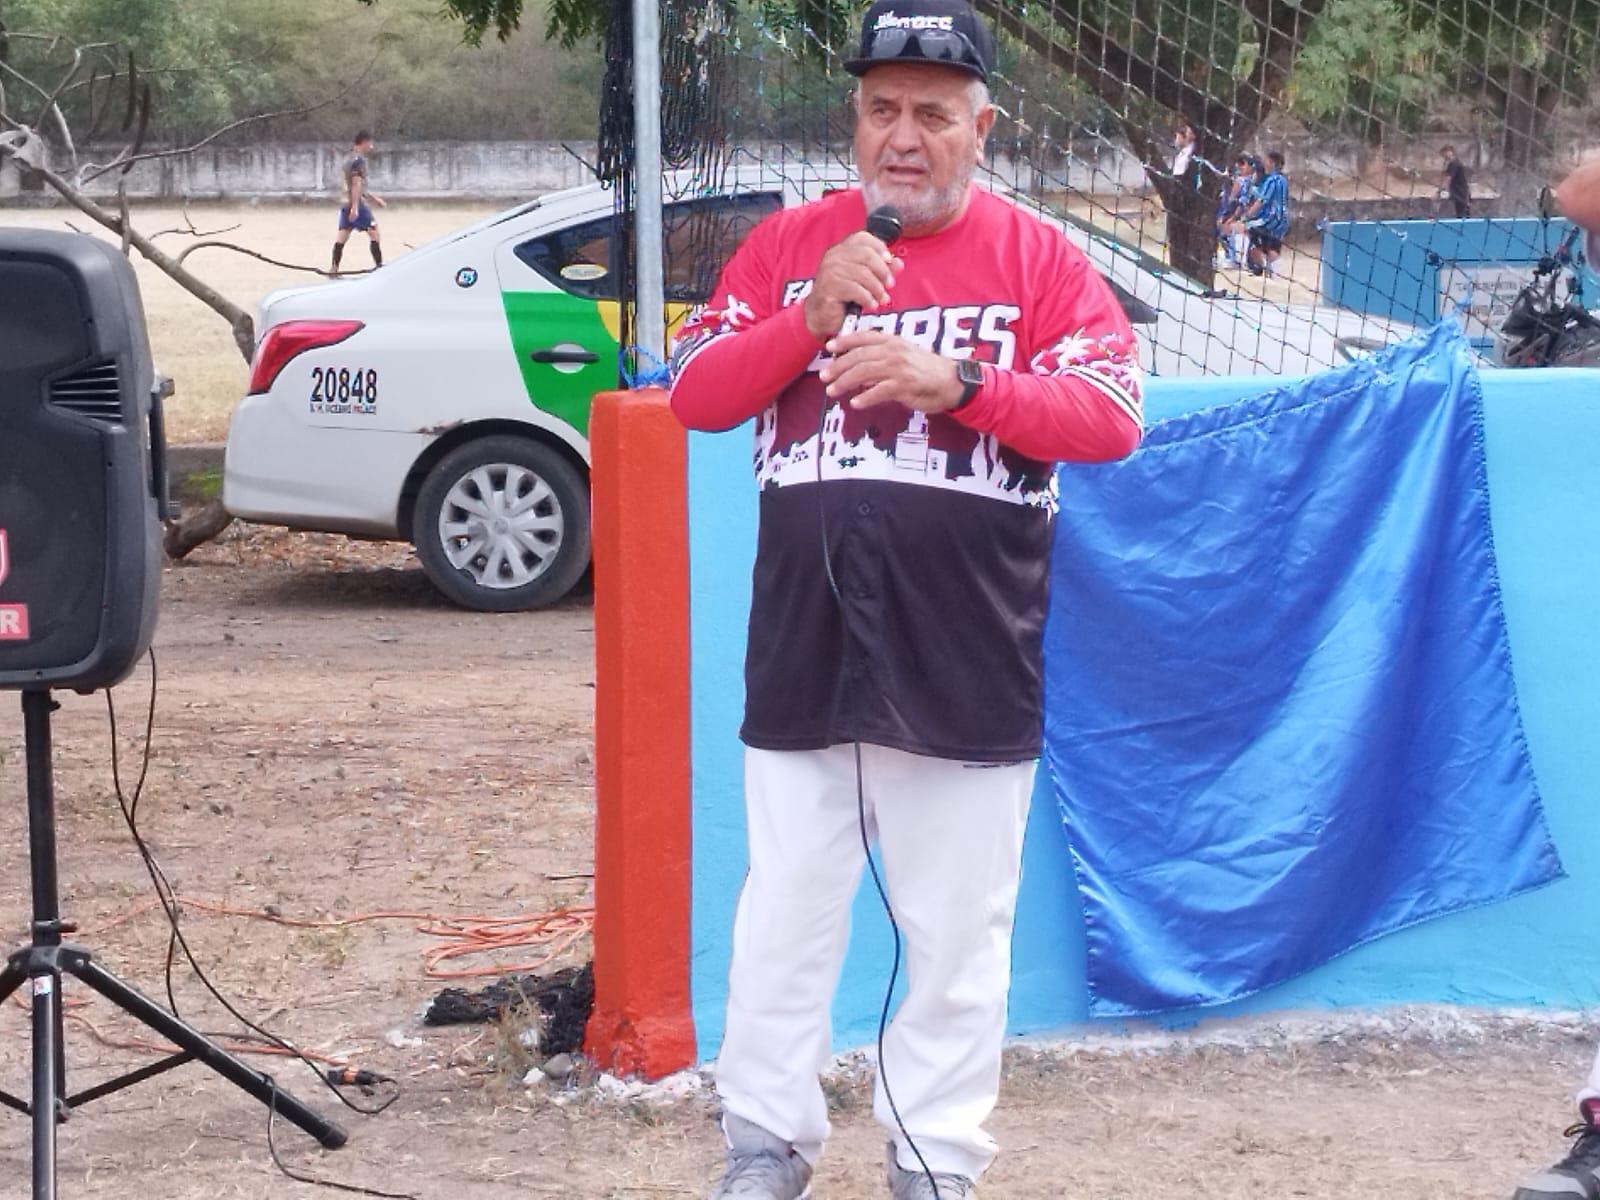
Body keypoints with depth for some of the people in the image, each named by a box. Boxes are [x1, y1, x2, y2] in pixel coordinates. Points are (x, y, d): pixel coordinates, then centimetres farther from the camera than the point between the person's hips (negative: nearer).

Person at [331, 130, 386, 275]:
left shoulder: (347, 158, 18)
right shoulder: (359, 160, -11)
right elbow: (356, 184, -19)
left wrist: (374, 197, 30)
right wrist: (355, 207, -24)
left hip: (344, 203, 9)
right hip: (356, 203, -9)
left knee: (342, 235, 6)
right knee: (373, 232, 0)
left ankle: (334, 269, 2)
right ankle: (379, 266, 0)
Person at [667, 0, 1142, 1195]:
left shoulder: (1038, 257, 0)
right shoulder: (785, 243, 7)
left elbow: (1112, 417, -9)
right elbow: (694, 394, 1)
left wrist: (958, 381, -23)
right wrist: (811, 318, -15)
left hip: (966, 664, -2)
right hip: (803, 650, 2)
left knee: (959, 928, 5)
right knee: (783, 913, 9)